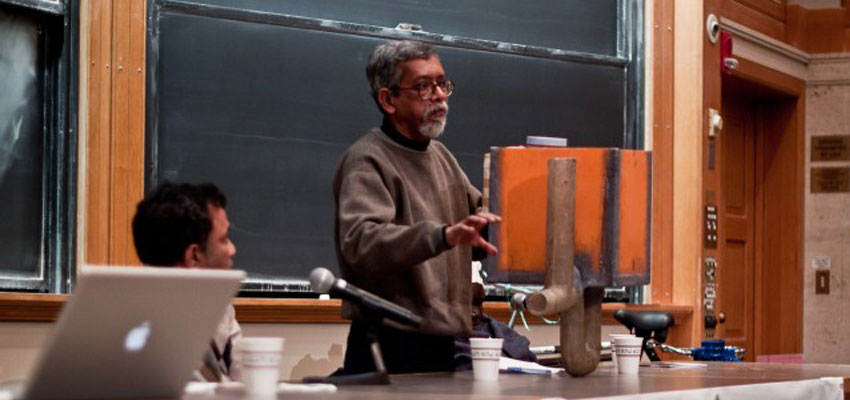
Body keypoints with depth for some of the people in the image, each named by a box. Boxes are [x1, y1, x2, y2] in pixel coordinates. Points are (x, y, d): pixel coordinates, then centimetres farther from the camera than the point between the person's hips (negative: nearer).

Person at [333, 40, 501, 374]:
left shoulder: (440, 156, 18)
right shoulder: (366, 162, -11)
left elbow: (481, 213, 28)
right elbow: (360, 241, -28)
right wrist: (443, 236, -41)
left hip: (441, 344, 8)